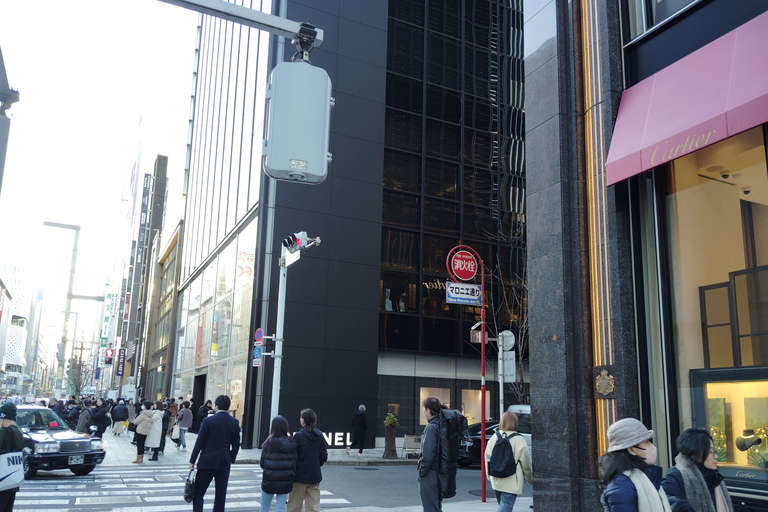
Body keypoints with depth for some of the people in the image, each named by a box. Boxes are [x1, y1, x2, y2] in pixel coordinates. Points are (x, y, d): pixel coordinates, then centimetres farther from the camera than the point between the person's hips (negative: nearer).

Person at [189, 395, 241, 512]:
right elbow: (236, 444, 4)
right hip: (225, 463, 3)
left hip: (207, 462, -3)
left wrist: (192, 461, 1)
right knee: (221, 494, 11)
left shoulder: (208, 421, -10)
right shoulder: (235, 423, 0)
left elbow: (199, 443, -8)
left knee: (198, 492, 6)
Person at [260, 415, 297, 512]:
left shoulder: (268, 443, -7)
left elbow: (262, 463, -3)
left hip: (269, 480, 0)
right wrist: (292, 479, 6)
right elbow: (294, 464, -5)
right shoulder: (291, 444, -7)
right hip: (285, 482, 0)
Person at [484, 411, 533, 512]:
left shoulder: (494, 438, 0)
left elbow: (487, 457, 8)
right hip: (511, 483, -5)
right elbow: (526, 463, -5)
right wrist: (530, 478, 12)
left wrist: (490, 476, 22)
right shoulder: (519, 440, -13)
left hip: (496, 481, 5)